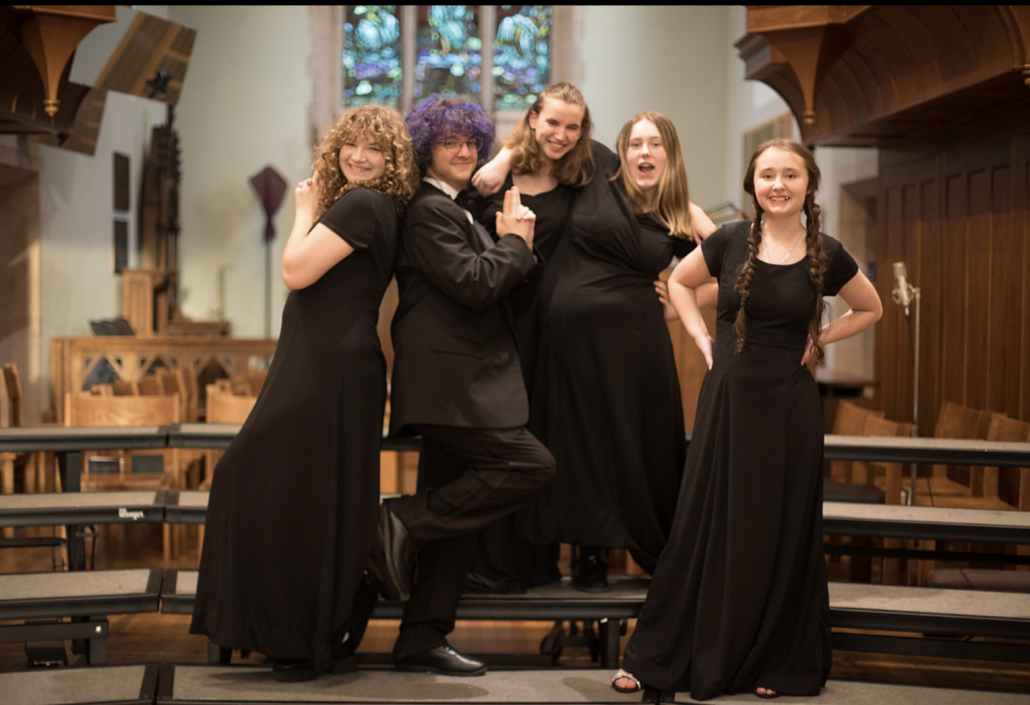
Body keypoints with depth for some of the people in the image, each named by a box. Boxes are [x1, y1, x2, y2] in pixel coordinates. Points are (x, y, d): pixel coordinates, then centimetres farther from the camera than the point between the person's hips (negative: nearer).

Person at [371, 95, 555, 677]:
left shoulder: (457, 212, 24)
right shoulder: (428, 210, -9)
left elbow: (492, 281, 23)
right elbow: (473, 284, -18)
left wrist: (511, 242, 9)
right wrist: (516, 243, -3)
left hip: (465, 383, 10)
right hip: (450, 383, -10)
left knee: (457, 509, 9)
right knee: (531, 466, -17)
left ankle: (423, 639, 13)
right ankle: (404, 522, -12)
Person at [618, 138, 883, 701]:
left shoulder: (826, 256, 0)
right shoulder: (729, 242, -1)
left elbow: (870, 309, 16)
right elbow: (679, 282, 15)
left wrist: (817, 340, 4)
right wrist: (702, 339, 4)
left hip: (789, 405, 0)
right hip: (728, 396, 0)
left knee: (780, 533, 7)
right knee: (708, 526, 4)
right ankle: (685, 656, 16)